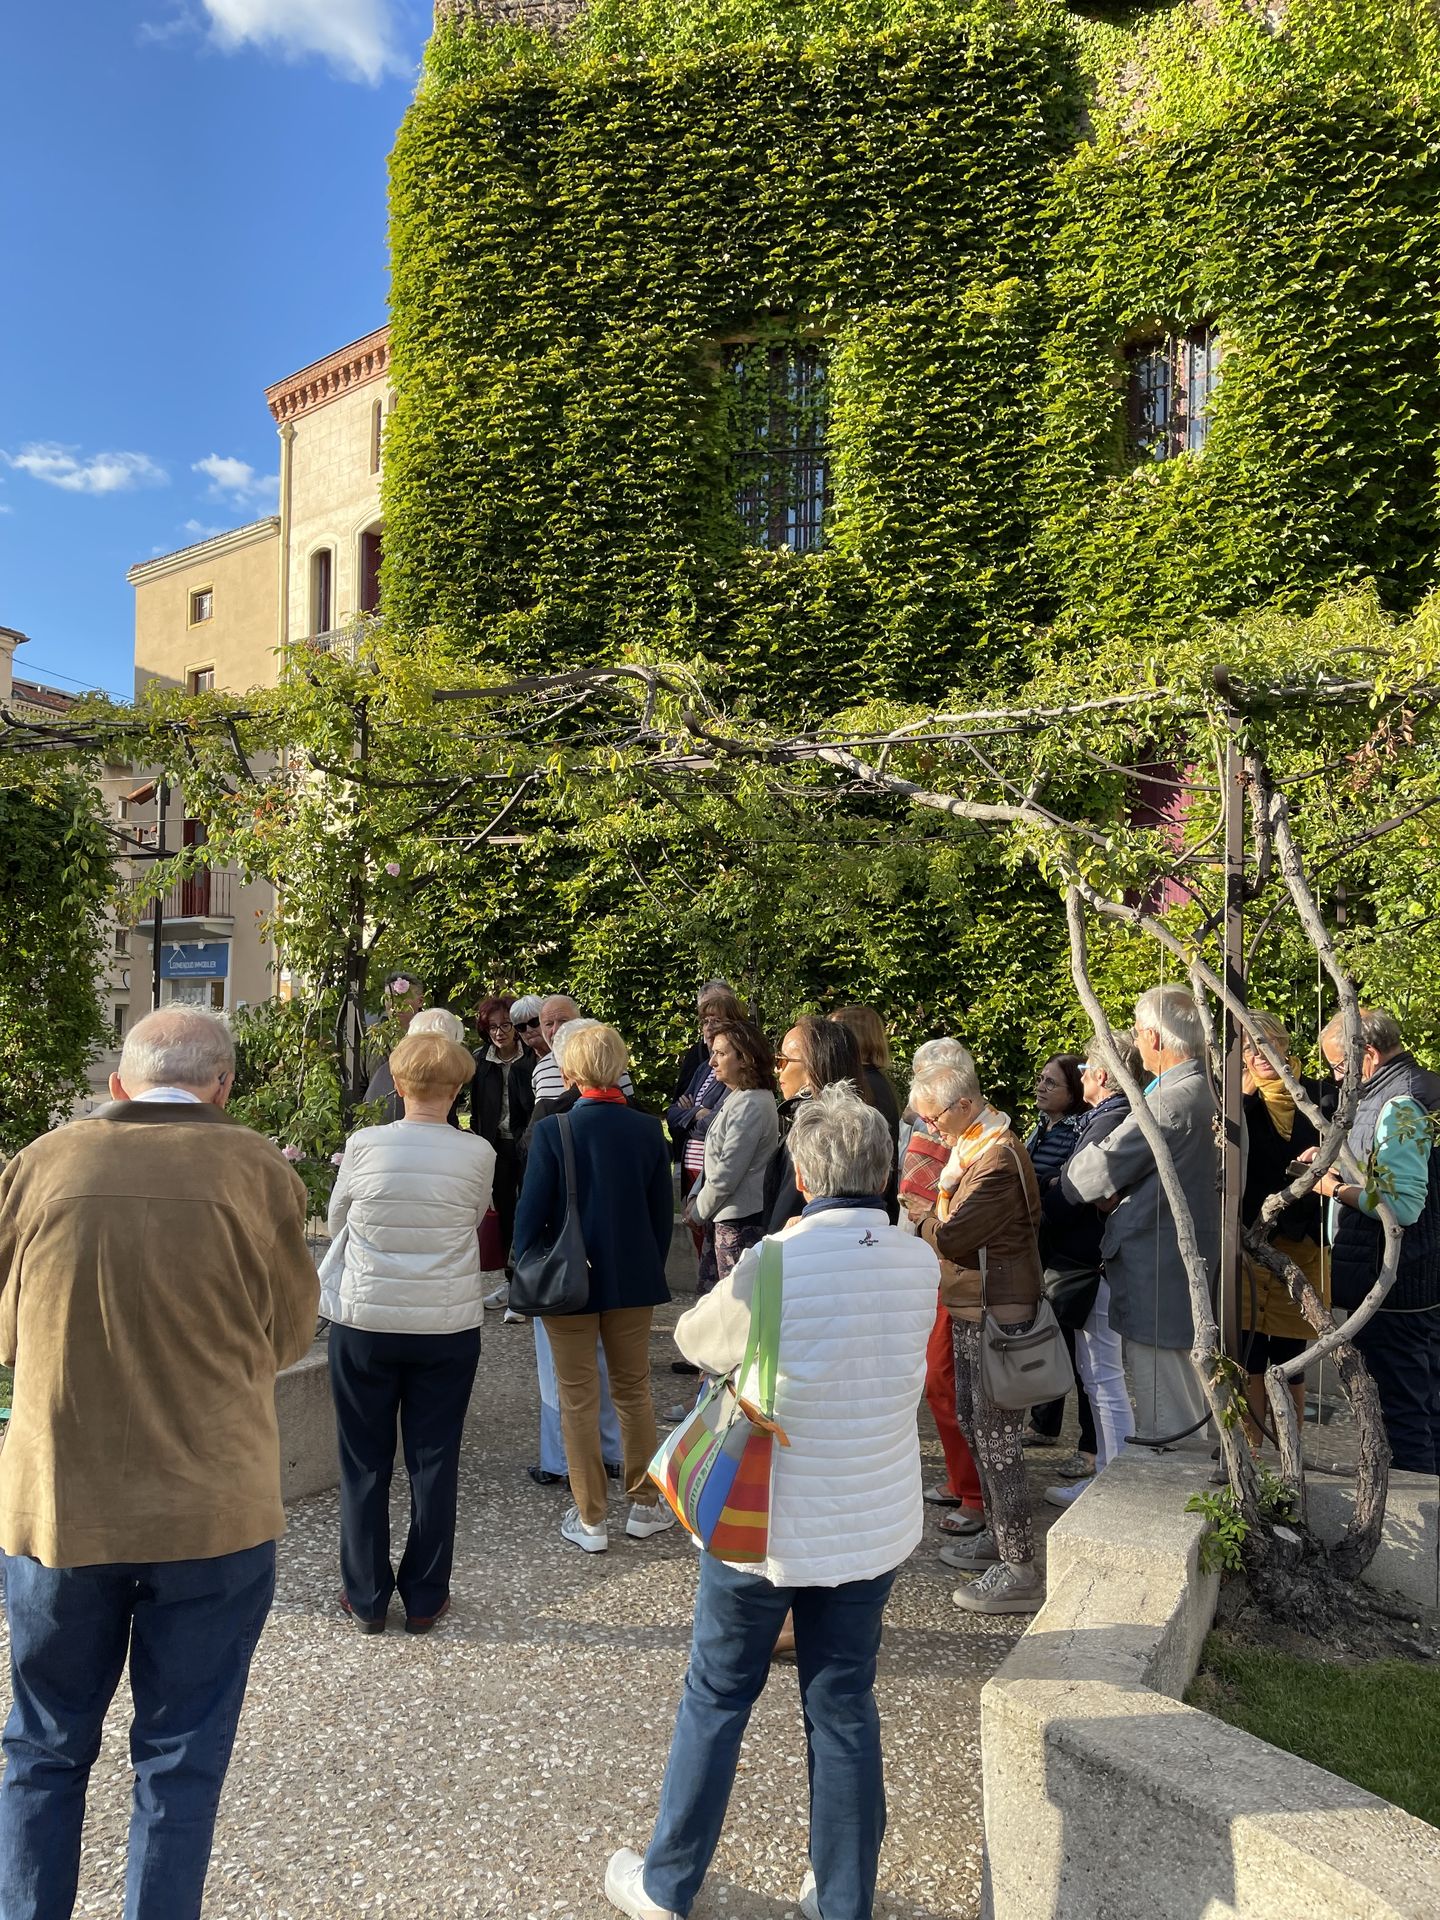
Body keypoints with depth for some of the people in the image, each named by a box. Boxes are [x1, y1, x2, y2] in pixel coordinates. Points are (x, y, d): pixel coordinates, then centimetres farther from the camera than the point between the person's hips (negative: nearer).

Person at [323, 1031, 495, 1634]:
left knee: (365, 1464, 15)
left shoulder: (365, 1145, -12)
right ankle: (424, 1599, 24)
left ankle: (366, 1598, 26)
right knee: (434, 1462, 13)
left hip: (364, 1322, 0)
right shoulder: (478, 1154, -11)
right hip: (449, 1325, 0)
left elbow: (337, 1220, 4)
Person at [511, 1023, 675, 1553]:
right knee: (634, 1391, 17)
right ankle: (644, 1507, 27)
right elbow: (663, 1212, 1)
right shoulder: (648, 1129, -6)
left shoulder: (553, 1129, -15)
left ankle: (590, 1521, 17)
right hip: (634, 1280, 3)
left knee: (579, 1401, 9)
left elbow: (531, 1211, -12)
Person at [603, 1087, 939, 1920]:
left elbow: (696, 1338, -6)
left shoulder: (772, 1266, -23)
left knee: (716, 1702, 17)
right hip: (875, 1525, 3)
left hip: (766, 1523, -3)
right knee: (845, 1709, 18)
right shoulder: (921, 1265, -9)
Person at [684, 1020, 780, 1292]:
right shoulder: (734, 1097, 12)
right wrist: (696, 1197, 8)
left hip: (740, 1221, -10)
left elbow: (728, 1171, -18)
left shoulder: (751, 1105, -19)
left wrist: (699, 1211, -7)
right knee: (710, 1294, 15)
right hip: (722, 1217, 10)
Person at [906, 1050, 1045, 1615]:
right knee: (972, 1422, 20)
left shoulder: (997, 1159, -22)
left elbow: (952, 1236, -23)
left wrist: (919, 1216, -6)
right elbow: (952, 1218, 13)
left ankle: (1019, 1570, 8)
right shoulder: (974, 1145, 11)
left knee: (997, 1437, -3)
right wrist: (930, 1214, -6)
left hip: (997, 1313, -10)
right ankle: (997, 1535, 35)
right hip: (971, 1309, 10)